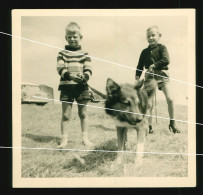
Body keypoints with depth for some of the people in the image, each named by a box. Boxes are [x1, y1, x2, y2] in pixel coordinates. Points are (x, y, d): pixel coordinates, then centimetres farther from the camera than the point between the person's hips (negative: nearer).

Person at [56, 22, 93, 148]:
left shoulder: (84, 54, 7)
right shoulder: (62, 54, 6)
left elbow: (88, 70, -1)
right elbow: (60, 68, -6)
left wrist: (83, 77, -24)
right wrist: (70, 75, -26)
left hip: (82, 86, 1)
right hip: (66, 86, -1)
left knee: (83, 114, 8)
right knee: (66, 115, 1)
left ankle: (85, 137, 18)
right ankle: (64, 139, 7)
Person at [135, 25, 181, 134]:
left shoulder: (162, 48, 0)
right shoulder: (145, 52, 10)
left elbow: (166, 60, -16)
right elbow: (140, 65, 13)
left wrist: (154, 65, -17)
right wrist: (137, 76, 2)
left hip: (162, 76, -3)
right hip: (150, 77, 3)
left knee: (170, 99, -12)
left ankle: (172, 124, 5)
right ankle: (149, 126, 8)